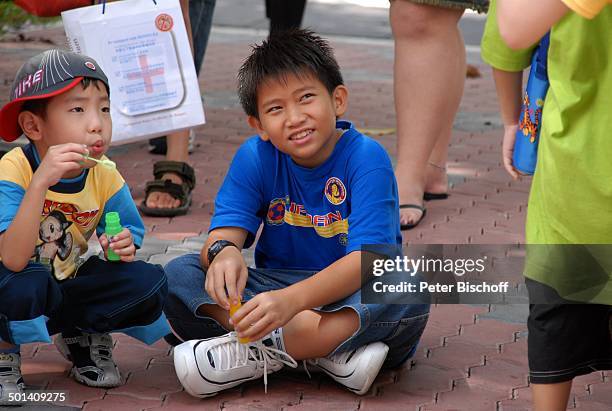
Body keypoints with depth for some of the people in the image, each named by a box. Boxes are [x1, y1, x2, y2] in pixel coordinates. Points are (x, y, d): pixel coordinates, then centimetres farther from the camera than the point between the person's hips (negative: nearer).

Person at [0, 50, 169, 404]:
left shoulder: (105, 178, -10)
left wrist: (121, 248, -25)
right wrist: (41, 182, -45)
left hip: (67, 285, 4)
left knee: (149, 283, -19)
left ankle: (83, 336, 8)